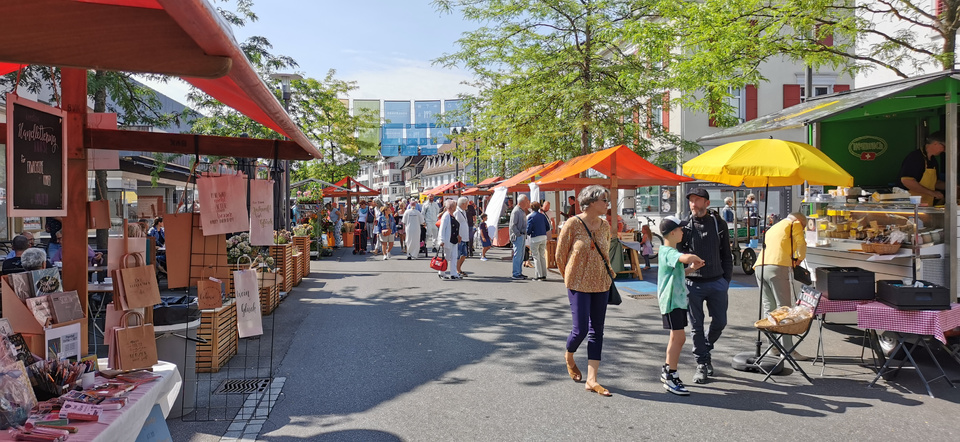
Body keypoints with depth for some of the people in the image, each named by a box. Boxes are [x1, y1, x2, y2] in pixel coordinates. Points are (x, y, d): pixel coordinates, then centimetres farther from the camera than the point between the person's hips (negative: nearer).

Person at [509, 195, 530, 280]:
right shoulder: (516, 211, -14)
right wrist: (518, 234, -18)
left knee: (521, 255, 13)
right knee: (517, 255, -7)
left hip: (523, 236, 10)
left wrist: (525, 234, 14)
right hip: (518, 236, -10)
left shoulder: (522, 211, 16)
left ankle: (519, 272, 19)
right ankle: (515, 274, -4)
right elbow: (512, 225, -19)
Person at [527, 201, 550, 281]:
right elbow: (548, 228, 9)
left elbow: (528, 230, -13)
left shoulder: (530, 217, -9)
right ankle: (544, 275, 16)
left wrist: (528, 233, 9)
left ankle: (539, 275, 2)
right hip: (544, 237, 6)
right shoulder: (542, 215, 7)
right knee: (542, 256, 14)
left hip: (535, 238, -6)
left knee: (536, 257, 2)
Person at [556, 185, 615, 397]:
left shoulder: (605, 226, 5)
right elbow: (560, 254, -3)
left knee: (597, 331, 4)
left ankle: (591, 379, 10)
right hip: (579, 285, -5)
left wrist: (608, 273, 14)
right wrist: (570, 277, 6)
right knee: (581, 329, -6)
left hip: (601, 284, 5)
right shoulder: (573, 224, -11)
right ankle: (569, 357, 28)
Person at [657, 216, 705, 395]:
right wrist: (697, 259, -18)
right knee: (678, 337, -8)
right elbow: (687, 257, -40)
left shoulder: (669, 251, 15)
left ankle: (667, 371, 27)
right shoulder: (669, 253, -19)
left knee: (677, 338, 16)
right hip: (671, 301, -11)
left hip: (679, 299, 11)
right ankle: (671, 377, -1)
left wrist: (692, 268, 11)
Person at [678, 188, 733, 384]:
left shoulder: (719, 224, 4)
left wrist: (726, 280, 4)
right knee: (697, 326, 3)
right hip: (693, 284, -1)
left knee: (720, 322, 6)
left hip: (716, 282, 2)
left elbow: (726, 255, 10)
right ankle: (702, 364, 15)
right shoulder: (684, 226, 0)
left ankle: (706, 349, 34)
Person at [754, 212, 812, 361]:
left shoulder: (773, 228, 34)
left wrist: (792, 261, 29)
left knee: (769, 308, 12)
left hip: (759, 267, 7)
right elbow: (801, 244, 8)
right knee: (784, 308, -6)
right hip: (777, 267, -7)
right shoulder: (794, 224, 13)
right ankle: (788, 349, -9)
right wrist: (800, 259, 26)